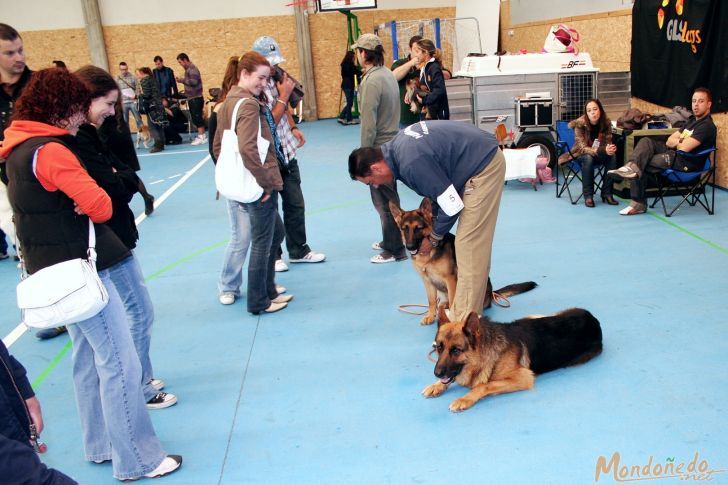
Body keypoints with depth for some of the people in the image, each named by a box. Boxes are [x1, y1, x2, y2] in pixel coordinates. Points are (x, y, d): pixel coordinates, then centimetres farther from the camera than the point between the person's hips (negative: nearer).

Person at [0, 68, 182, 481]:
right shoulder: (50, 150, -18)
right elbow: (100, 206, -19)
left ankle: (101, 446, 31)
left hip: (57, 269, 10)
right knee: (120, 365, -3)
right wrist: (96, 201, 1)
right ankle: (138, 461, 6)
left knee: (90, 359, 19)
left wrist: (80, 204, 2)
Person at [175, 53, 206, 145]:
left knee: (197, 117, -8)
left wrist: (182, 80, -15)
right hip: (192, 98, 10)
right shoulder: (188, 69, 15)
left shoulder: (192, 69, -13)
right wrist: (182, 80, 9)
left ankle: (202, 136, -6)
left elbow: (193, 82, -24)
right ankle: (201, 135, 17)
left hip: (196, 98, -10)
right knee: (196, 118, 11)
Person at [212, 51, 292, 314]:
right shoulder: (248, 104, -17)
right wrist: (265, 182, -20)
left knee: (276, 233, 22)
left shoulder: (228, 102, 12)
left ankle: (268, 290, 31)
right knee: (262, 243, 4)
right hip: (259, 185, -9)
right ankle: (259, 302, 17)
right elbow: (247, 148, -29)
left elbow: (218, 147, 16)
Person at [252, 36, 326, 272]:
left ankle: (298, 250, 29)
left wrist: (293, 128, 12)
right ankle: (272, 256, 21)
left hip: (287, 152, 7)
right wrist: (283, 96, -19)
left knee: (296, 204, 14)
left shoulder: (276, 77, 5)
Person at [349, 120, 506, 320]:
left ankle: (465, 317, -2)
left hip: (485, 165, -10)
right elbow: (438, 183, 13)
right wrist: (431, 216, 9)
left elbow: (452, 205, -20)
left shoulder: (411, 163, -26)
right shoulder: (398, 146, 3)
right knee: (476, 238, 18)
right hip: (484, 155, 10)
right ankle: (478, 297, 32)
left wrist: (434, 238, -5)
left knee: (469, 242, -8)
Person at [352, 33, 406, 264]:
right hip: (391, 143, 9)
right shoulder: (387, 74, 8)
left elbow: (369, 124, -21)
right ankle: (390, 239, 33)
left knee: (384, 200, 0)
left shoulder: (371, 81, -20)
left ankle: (395, 250, 9)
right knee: (387, 197, 20)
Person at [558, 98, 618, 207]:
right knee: (588, 158, -36)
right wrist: (603, 150, -41)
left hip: (599, 154, 3)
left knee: (613, 156, -26)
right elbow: (582, 148, -26)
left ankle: (606, 193, -20)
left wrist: (610, 148, -32)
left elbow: (608, 142, -6)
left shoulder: (606, 123, -12)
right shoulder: (580, 124, -22)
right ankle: (588, 195, -28)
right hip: (581, 155, -3)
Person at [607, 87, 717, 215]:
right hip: (673, 152, 8)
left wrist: (676, 142, -1)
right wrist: (680, 141, -9)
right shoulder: (693, 120, 18)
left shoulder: (707, 126, -12)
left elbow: (683, 148, -22)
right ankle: (632, 167, -27)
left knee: (640, 164, -16)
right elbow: (669, 141, 12)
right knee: (646, 141, -11)